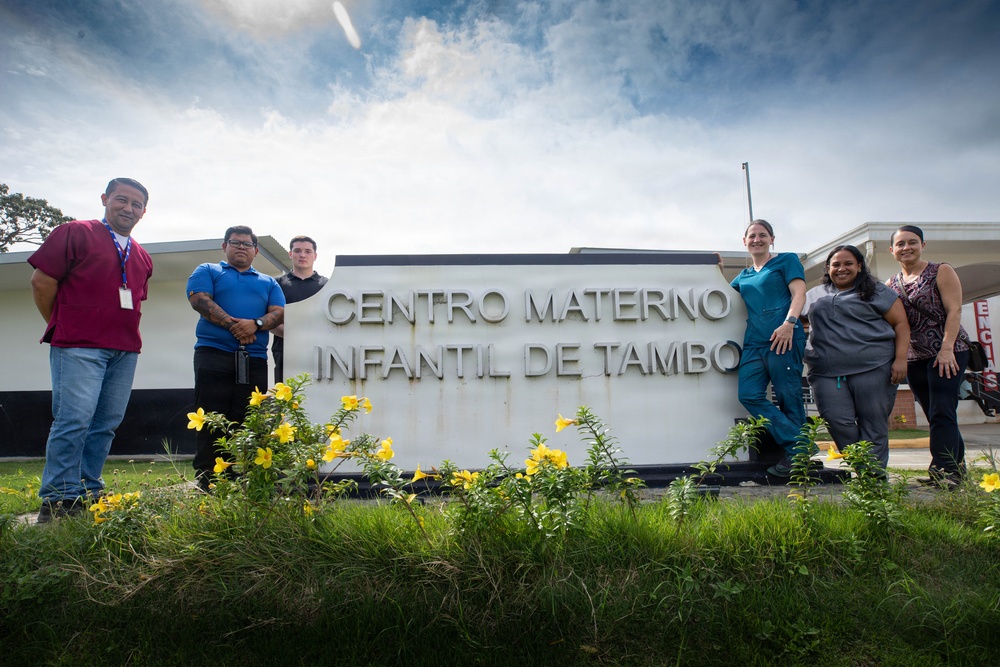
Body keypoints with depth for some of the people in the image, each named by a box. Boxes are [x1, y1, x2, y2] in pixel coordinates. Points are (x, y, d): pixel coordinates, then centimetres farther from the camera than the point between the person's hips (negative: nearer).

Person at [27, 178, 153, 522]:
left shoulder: (142, 258, 19)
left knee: (106, 424, 6)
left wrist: (127, 333, 16)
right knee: (74, 420, -9)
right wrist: (62, 327, 4)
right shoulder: (75, 233, 2)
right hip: (79, 347, -6)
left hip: (125, 350, 6)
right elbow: (41, 281, -1)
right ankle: (58, 500, 0)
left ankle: (88, 492, 15)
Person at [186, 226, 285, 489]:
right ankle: (205, 483, 2)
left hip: (255, 359, 3)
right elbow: (200, 300, -3)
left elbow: (279, 313, 9)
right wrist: (234, 324, -13)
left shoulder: (269, 282, 23)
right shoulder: (207, 271, 16)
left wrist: (256, 323, -12)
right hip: (214, 353, -2)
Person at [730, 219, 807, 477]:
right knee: (749, 394, -10)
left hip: (783, 338, -5)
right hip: (754, 342, 5)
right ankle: (798, 445, -6)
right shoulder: (743, 276, 25)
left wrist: (789, 323, -18)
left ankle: (798, 451, 7)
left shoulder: (786, 260, 10)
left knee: (789, 398, -5)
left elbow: (799, 293, -3)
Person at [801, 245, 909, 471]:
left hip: (872, 368, -2)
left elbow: (901, 324, 6)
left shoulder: (876, 292, 11)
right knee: (838, 422, -8)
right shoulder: (815, 295, 21)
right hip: (826, 373, 3)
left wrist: (900, 358, -6)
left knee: (873, 425, -2)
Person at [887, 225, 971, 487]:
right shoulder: (891, 285, 11)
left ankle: (943, 470, -13)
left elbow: (954, 310, -9)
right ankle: (957, 465, 21)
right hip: (914, 357, 5)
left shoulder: (941, 272, -1)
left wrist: (947, 348, -19)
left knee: (941, 412, -12)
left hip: (947, 353, -5)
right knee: (935, 415, 10)